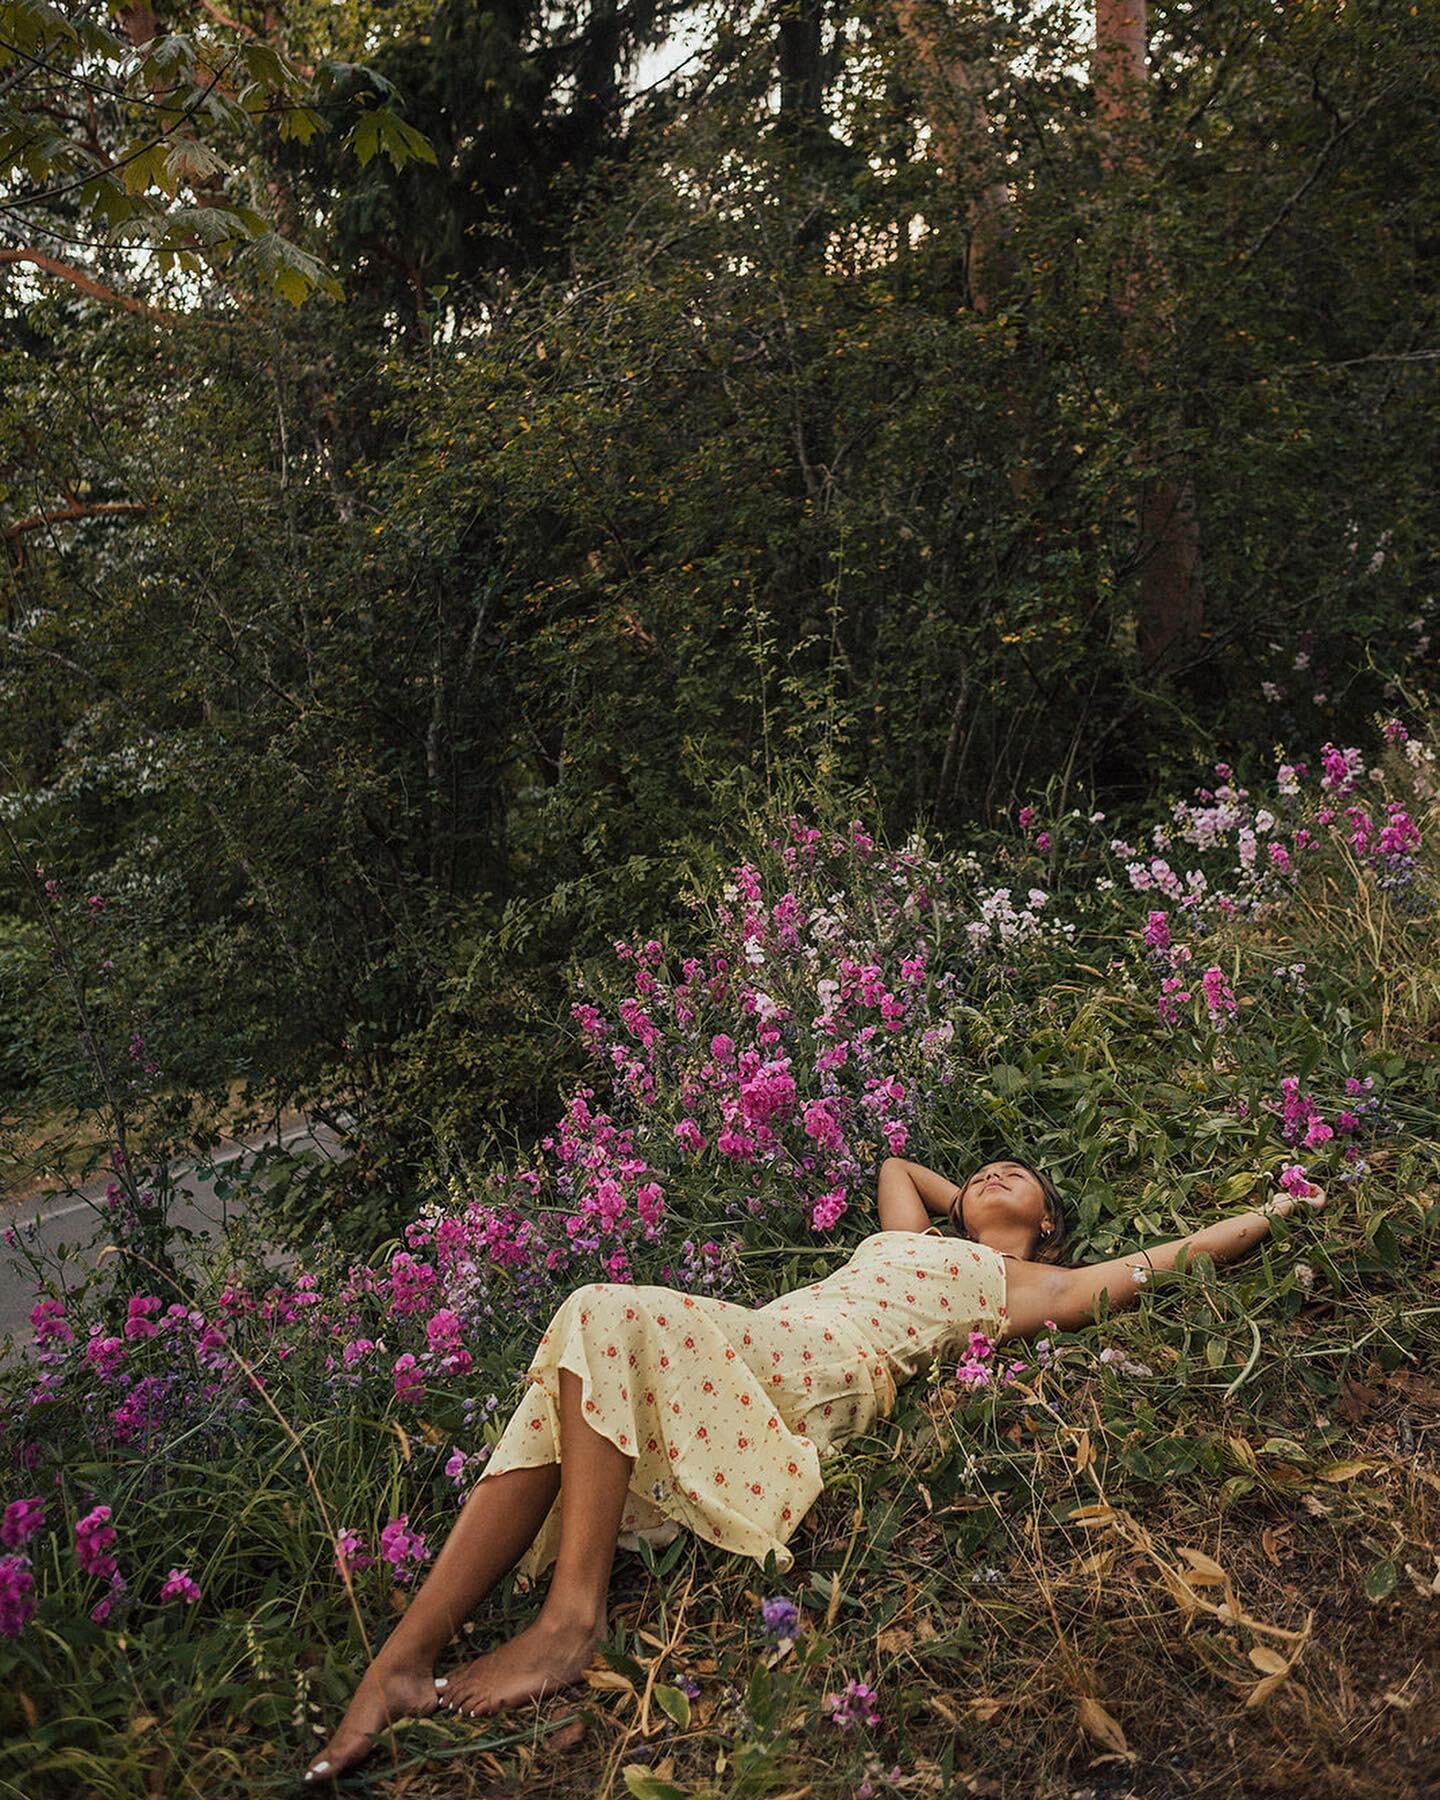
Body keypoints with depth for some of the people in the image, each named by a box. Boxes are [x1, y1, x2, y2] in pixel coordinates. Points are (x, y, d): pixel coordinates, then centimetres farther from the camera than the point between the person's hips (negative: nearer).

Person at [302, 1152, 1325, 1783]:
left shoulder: (1029, 1285, 23)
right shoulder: (915, 1240, 39)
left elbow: (1185, 1255, 23)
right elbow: (895, 1163, 58)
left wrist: (1279, 1207, 35)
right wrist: (965, 1204, 57)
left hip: (821, 1374, -6)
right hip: (749, 1345, 6)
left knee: (606, 1319, -30)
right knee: (561, 1404, -23)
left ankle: (572, 1622, -32)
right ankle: (402, 1666, -28)